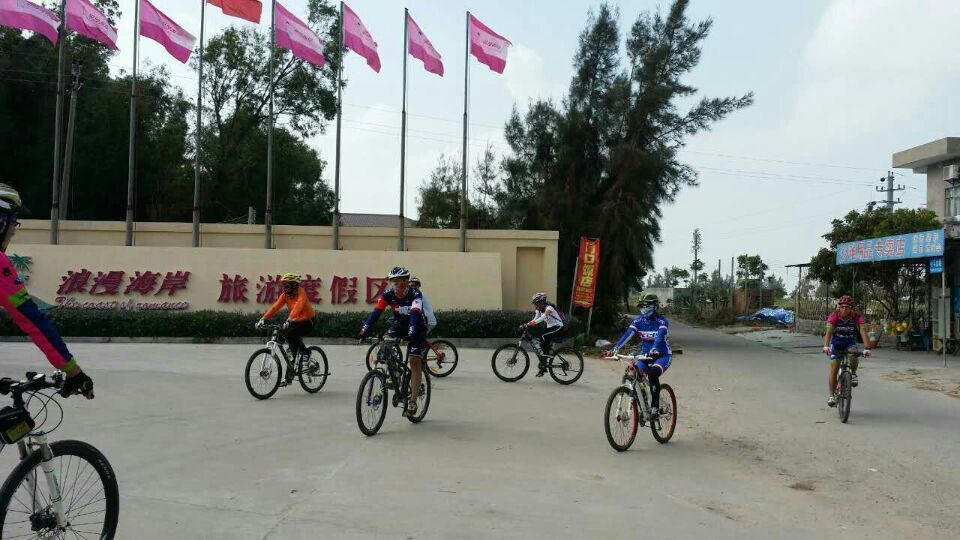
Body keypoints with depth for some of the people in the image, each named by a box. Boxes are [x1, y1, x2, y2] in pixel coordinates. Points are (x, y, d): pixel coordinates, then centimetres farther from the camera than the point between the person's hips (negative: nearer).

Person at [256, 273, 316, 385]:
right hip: (295, 322, 7)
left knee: (290, 333, -31)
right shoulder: (285, 295, -1)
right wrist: (263, 319, -22)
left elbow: (297, 307, -37)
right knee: (292, 349, 2)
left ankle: (305, 351, -10)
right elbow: (275, 307, -10)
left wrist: (289, 320, -52)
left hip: (307, 322, -7)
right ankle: (289, 376, 9)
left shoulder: (301, 293, -20)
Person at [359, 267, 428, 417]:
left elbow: (415, 314, -41)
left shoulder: (415, 294, -28)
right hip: (400, 324, 5)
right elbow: (376, 312, -27)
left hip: (417, 327, -5)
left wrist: (411, 333, -57)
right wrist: (364, 329, -40)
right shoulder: (388, 294, -17)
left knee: (415, 361, -15)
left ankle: (413, 402, -13)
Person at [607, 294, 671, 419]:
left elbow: (660, 336, -36)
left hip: (662, 355, -4)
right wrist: (615, 348, -33)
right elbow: (628, 334, -18)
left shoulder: (662, 321, -17)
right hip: (645, 355, 4)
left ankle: (655, 408, -20)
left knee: (652, 374, -32)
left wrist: (654, 350, -55)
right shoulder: (639, 320, -5)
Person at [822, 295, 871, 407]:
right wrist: (826, 346, -47)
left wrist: (866, 348, -43)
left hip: (850, 343, 0)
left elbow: (863, 332, -29)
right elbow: (829, 331, -31)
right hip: (836, 343, 0)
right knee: (834, 368, -11)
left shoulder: (857, 317, -19)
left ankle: (853, 374, -4)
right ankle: (832, 396, -4)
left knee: (853, 354, -34)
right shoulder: (834, 316, -20)